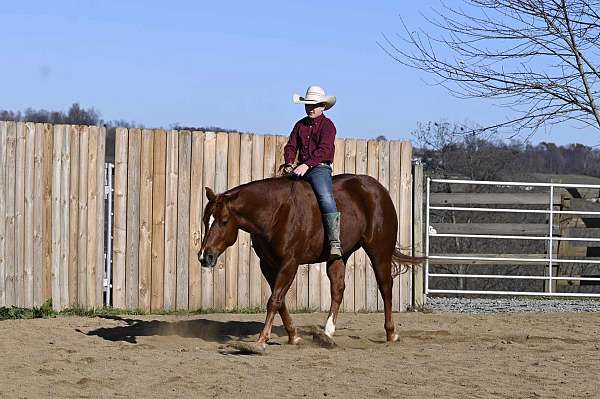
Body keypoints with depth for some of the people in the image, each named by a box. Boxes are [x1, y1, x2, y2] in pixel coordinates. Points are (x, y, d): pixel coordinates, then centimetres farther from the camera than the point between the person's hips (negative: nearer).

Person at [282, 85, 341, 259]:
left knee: (326, 200, -26)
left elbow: (324, 150, -15)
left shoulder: (327, 125, -2)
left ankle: (335, 244, -32)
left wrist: (307, 164, -27)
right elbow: (291, 146, 13)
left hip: (320, 168, -7)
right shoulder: (300, 125, 17)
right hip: (300, 168, 7)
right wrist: (289, 163, -8)